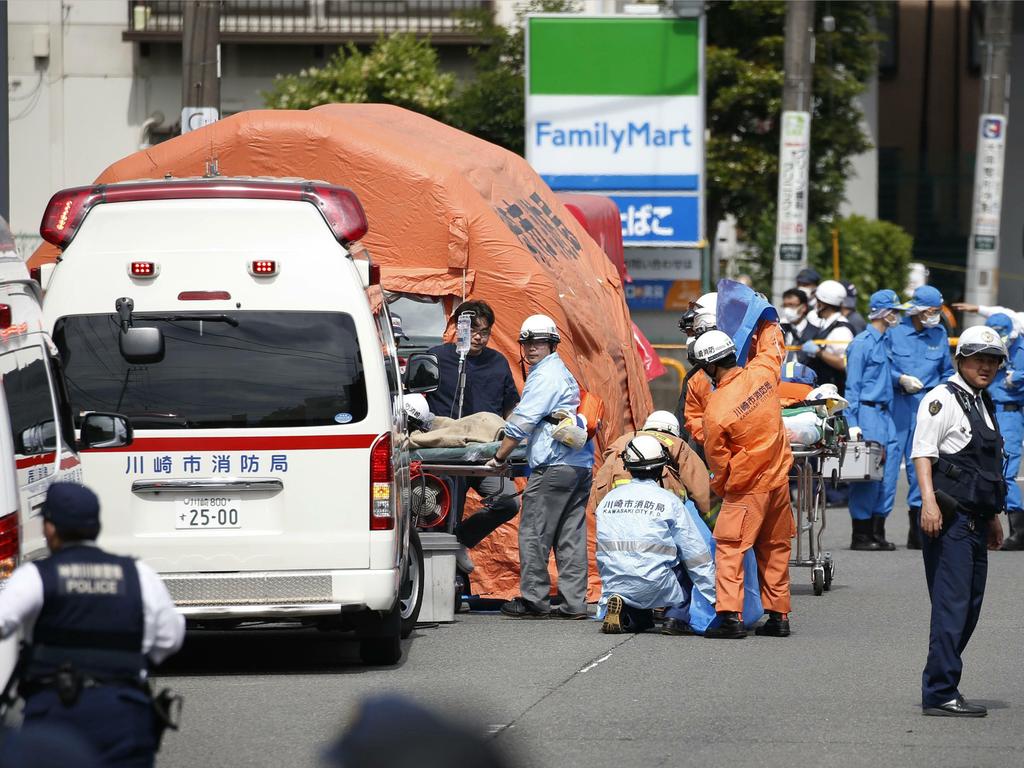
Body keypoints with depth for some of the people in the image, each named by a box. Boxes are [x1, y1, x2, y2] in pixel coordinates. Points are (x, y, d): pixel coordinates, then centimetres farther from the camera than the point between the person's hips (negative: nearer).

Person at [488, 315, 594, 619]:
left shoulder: (545, 376, -8)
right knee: (570, 535, 8)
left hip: (554, 467, -10)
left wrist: (500, 456, -4)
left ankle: (533, 599, -4)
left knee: (534, 532, -4)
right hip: (581, 465, 10)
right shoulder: (562, 373, 24)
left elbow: (522, 422, -11)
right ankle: (574, 602, 6)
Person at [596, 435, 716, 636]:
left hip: (615, 587, 3)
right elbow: (697, 556, 2)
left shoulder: (608, 500, 10)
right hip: (656, 590, -3)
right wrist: (716, 598, 10)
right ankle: (677, 617, 3)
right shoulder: (669, 501, -1)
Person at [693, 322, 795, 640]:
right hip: (779, 479, 6)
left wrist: (719, 489, 10)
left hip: (746, 488, -6)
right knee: (775, 548, 15)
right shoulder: (763, 373, -7)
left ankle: (730, 616, -10)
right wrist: (767, 324, 37)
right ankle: (778, 616, 19)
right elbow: (770, 344, 18)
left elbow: (717, 462, -8)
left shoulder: (716, 410, -20)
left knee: (729, 548, 0)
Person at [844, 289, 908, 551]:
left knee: (887, 472, 5)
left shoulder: (885, 341, 16)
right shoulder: (862, 343, -8)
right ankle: (860, 536, -2)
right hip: (867, 412, -8)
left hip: (885, 414, 8)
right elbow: (852, 385, -10)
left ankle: (877, 533, 11)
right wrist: (852, 422, -14)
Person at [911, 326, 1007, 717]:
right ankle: (940, 694, -14)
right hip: (949, 520, -9)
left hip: (975, 519, 9)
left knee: (970, 606, 10)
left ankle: (940, 686, 17)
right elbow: (923, 453, -15)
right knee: (952, 604, -13)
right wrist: (929, 501, -26)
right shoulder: (943, 399, -6)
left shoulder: (983, 404, 21)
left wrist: (993, 517, 30)